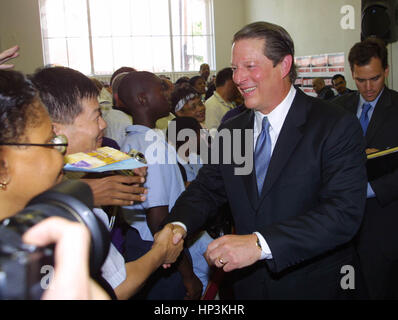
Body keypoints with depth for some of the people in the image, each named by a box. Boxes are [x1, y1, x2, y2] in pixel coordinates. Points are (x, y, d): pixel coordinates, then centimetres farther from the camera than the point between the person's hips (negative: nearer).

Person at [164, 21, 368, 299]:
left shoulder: (336, 127, -16)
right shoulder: (230, 132, 3)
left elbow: (345, 212, -25)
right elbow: (207, 188, 3)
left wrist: (259, 243, -34)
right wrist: (178, 225, -19)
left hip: (316, 286, -4)